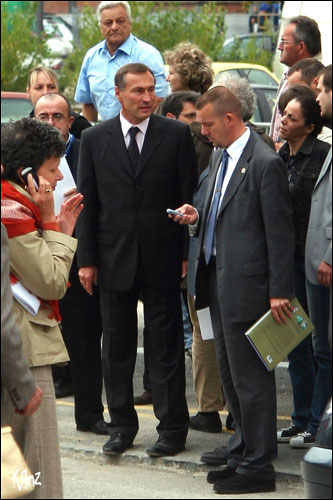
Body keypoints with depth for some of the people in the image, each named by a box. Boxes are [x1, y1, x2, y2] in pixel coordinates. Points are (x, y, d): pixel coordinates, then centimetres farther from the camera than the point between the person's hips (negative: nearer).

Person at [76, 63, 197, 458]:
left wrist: (187, 254, -5)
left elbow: (190, 196, 0)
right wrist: (86, 259, 0)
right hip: (114, 258, 2)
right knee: (116, 346, 9)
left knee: (166, 346, 3)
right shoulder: (95, 139, 4)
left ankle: (172, 428, 9)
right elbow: (87, 203, 5)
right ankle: (122, 425, 20)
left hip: (162, 258, -2)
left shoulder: (176, 135, 0)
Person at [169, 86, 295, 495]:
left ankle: (257, 466, 1)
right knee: (230, 374, 15)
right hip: (218, 279, 9)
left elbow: (280, 233, -14)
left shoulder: (265, 163, -14)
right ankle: (243, 454, 24)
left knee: (250, 376, -5)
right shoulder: (219, 157, 14)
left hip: (247, 284, -9)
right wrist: (198, 219, 5)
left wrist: (279, 292, -16)